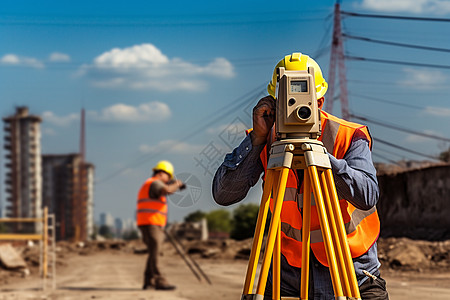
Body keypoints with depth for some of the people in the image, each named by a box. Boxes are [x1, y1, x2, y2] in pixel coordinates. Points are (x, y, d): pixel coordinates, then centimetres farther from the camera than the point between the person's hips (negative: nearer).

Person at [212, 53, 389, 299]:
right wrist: (257, 138, -22)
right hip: (290, 267, 2)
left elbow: (367, 196, -27)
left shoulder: (349, 137, -11)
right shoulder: (267, 140, -5)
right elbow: (223, 194, -15)